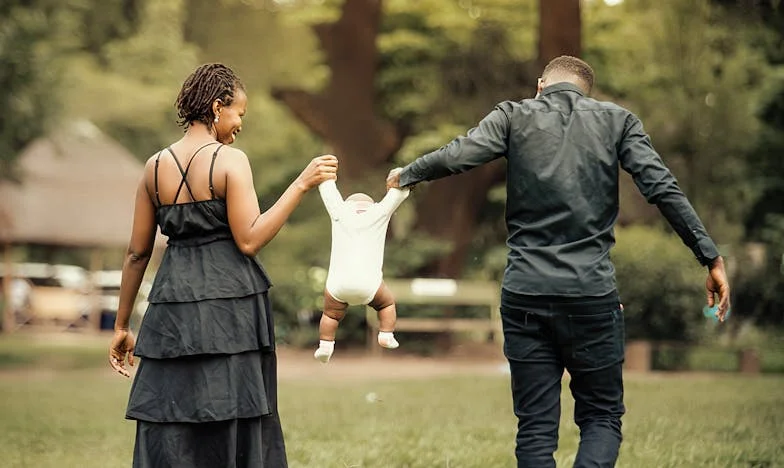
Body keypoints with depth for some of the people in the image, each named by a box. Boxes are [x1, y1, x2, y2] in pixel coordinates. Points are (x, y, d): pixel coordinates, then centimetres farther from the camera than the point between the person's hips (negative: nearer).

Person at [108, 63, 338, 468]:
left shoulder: (156, 166, 7)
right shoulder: (230, 160, -7)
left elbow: (137, 253, 10)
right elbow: (249, 240, -15)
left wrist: (121, 326, 16)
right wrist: (302, 184, -12)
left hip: (173, 304, 5)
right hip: (229, 304, -5)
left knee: (169, 428, 6)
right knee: (231, 428, 3)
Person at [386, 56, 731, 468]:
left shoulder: (514, 116, 7)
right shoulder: (616, 120, 8)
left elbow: (456, 157, -7)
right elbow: (663, 190, -2)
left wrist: (407, 175, 12)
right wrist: (711, 257, 0)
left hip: (525, 294, 1)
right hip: (592, 293, -1)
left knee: (536, 428, 9)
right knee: (602, 418, 11)